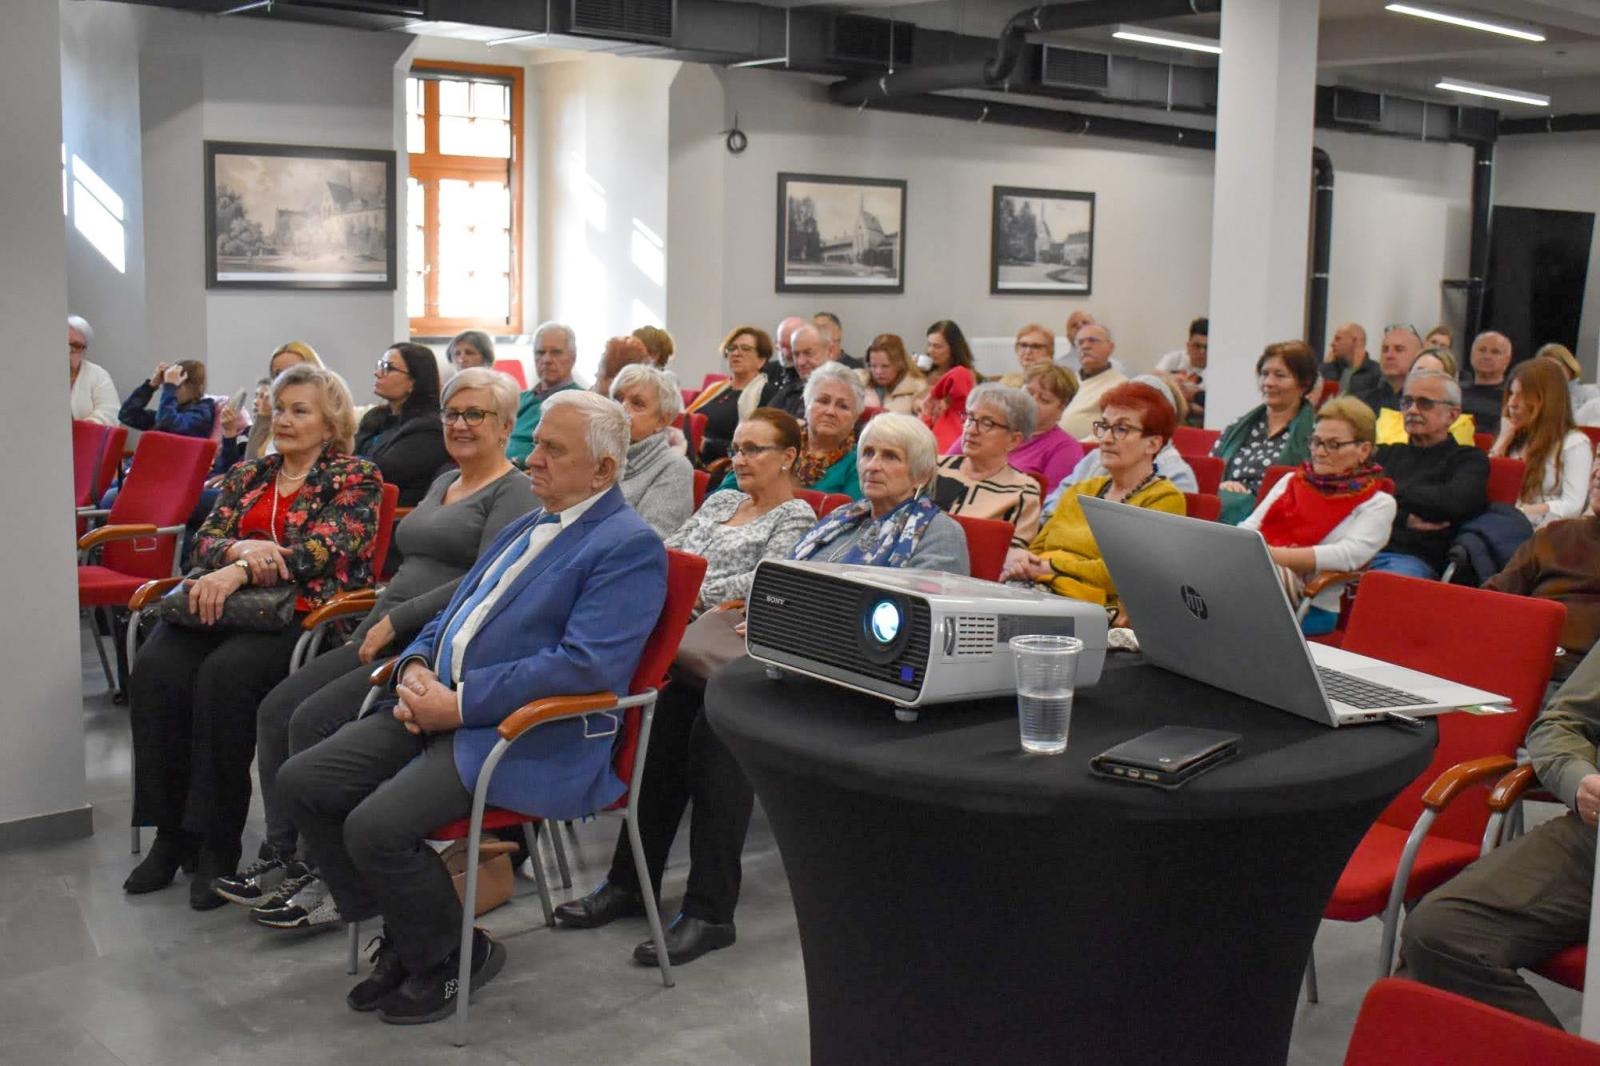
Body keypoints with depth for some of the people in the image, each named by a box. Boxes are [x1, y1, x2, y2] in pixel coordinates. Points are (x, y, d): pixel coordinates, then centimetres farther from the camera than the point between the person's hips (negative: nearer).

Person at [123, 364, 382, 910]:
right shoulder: (247, 475, 22)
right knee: (155, 667, -24)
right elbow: (205, 540, 11)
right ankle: (171, 832, -17)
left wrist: (240, 571, -21)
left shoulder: (355, 477, 4)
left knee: (225, 673, -33)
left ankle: (218, 844, -22)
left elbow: (321, 550, -10)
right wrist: (241, 548, -13)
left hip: (305, 613, -5)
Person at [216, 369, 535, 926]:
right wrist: (370, 626, 9)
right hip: (389, 636, 9)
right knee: (276, 708, -5)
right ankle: (281, 855, 3)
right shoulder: (443, 482, 22)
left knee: (315, 719, -21)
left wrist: (395, 620, -16)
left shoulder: (514, 492, -6)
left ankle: (332, 878, -11)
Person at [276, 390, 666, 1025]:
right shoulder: (522, 529, 20)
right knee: (301, 783, -1)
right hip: (438, 707, 9)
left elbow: (586, 664, -22)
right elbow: (453, 615, 25)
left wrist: (460, 704, -20)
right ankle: (402, 937, 14)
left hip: (531, 739, -9)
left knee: (376, 826, -24)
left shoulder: (630, 547, -10)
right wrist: (414, 667, 1)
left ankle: (453, 955, 4)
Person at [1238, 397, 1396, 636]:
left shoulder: (1377, 504, 10)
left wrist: (1272, 554, -19)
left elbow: (1349, 555, -9)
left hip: (1311, 607, -4)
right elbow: (1249, 526, 14)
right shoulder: (1292, 480, 26)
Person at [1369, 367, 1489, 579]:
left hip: (1415, 559, -4)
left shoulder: (1468, 459, 15)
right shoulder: (1389, 453, 29)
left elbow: (1455, 502, -8)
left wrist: (1392, 492, 5)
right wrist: (1404, 518, -4)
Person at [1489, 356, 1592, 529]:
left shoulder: (1575, 443, 0)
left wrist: (1519, 512, -20)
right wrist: (1503, 441, 7)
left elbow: (1572, 506, -10)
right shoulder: (1515, 438, 21)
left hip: (1543, 530, -6)